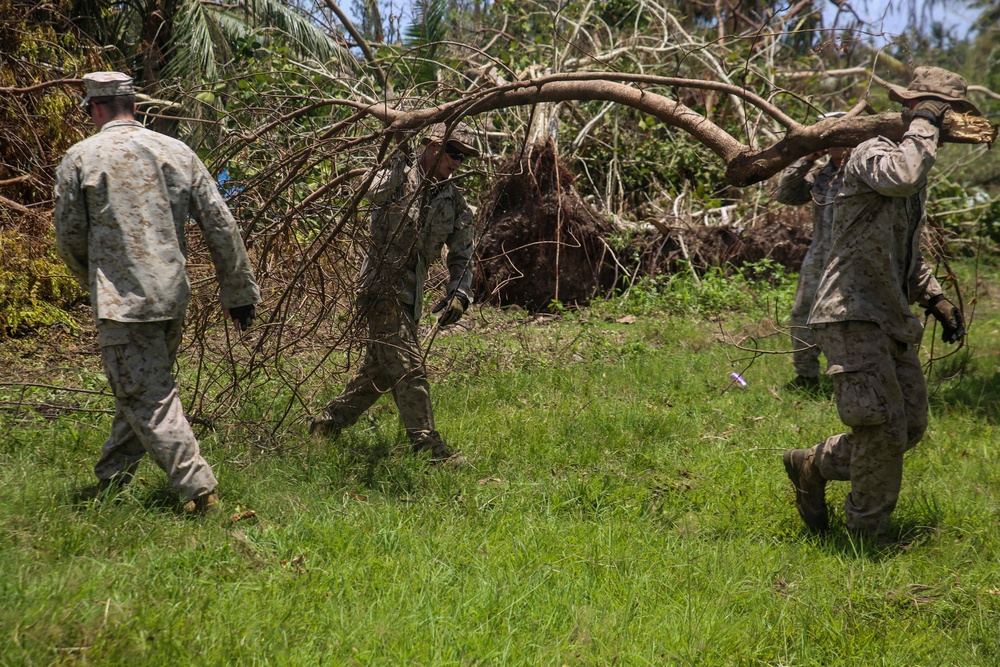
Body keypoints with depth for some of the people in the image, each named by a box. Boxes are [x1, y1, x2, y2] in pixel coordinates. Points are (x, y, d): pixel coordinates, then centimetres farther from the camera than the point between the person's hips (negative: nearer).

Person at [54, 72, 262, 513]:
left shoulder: (81, 157, -4)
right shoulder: (178, 153, 7)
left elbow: (69, 237, 2)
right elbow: (221, 226, 6)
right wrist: (239, 291, 13)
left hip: (123, 300, -6)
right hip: (173, 295, 6)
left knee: (149, 399, -3)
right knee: (141, 391, 18)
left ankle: (198, 489, -11)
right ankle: (110, 482, 30)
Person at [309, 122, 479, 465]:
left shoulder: (454, 200, 10)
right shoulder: (399, 176, -7)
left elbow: (461, 255, 11)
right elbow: (376, 193, -30)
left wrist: (459, 294, -4)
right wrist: (400, 161, -31)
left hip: (411, 293, 8)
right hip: (383, 285, -8)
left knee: (381, 369, 17)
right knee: (409, 369, -11)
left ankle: (328, 422, 32)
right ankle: (427, 446, -9)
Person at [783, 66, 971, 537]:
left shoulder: (917, 165, 19)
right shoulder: (872, 154, -11)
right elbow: (902, 175, -38)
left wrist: (936, 299, 21)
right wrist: (924, 121, -22)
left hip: (892, 321, 10)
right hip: (853, 316, -9)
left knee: (910, 426, 8)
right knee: (883, 428, -12)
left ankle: (813, 466, 24)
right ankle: (865, 535, 3)